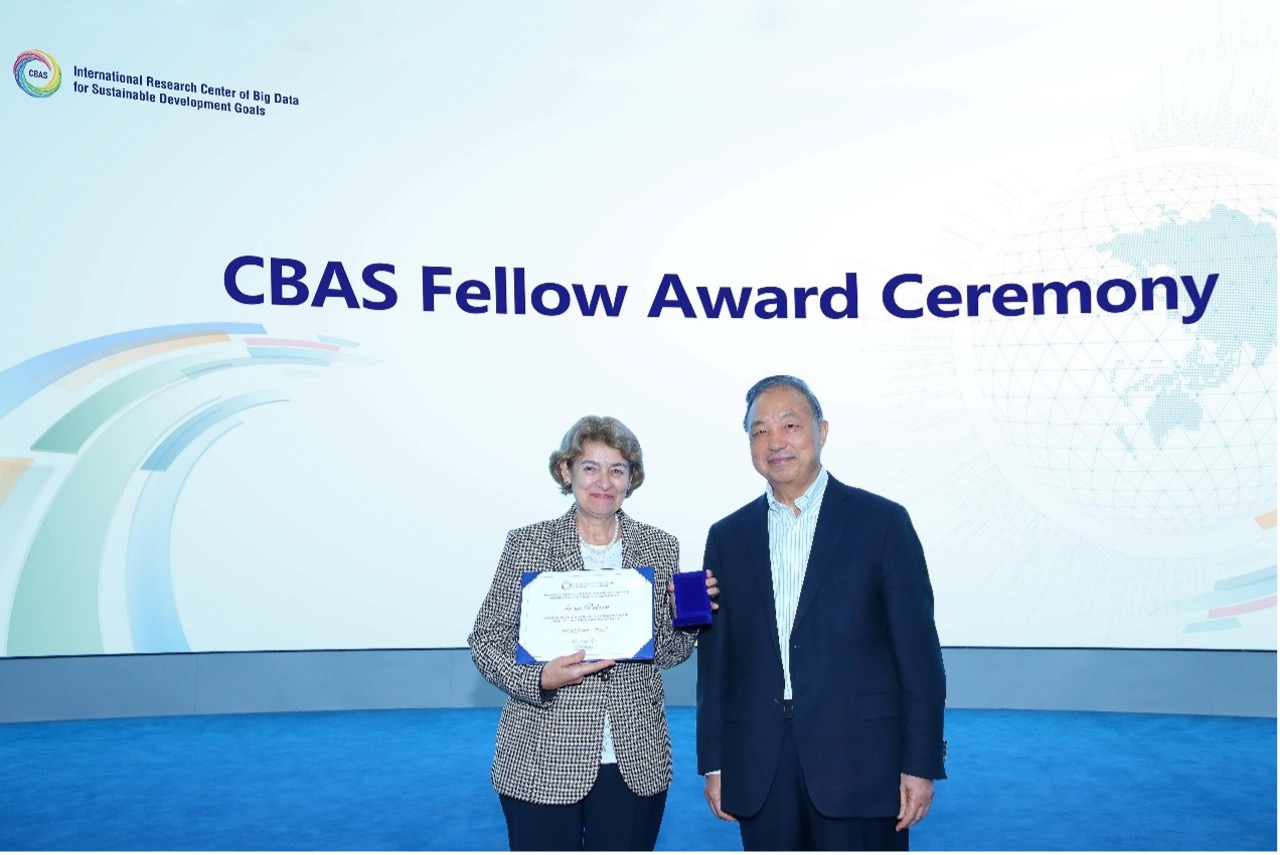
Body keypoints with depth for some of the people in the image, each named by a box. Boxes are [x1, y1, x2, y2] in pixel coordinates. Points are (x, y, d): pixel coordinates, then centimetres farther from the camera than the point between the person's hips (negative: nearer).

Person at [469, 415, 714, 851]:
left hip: (636, 762, 2)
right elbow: (486, 641, -1)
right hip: (543, 762, -2)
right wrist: (540, 678, -18)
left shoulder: (659, 546, 4)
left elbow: (668, 652, 9)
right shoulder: (526, 544, -2)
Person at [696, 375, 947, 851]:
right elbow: (715, 659, 9)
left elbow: (919, 652, -3)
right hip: (759, 772, 3)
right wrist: (713, 763, 7)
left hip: (860, 763, -3)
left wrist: (921, 763, -6)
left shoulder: (882, 521, -1)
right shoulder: (728, 536, 8)